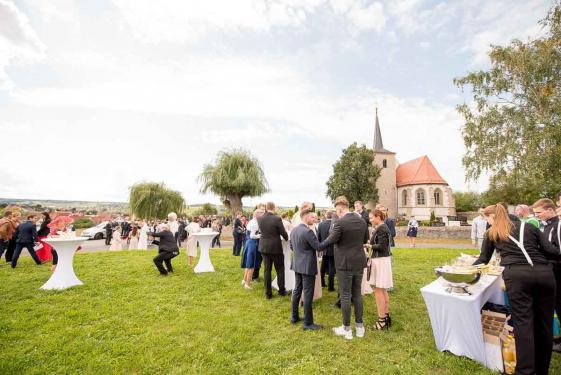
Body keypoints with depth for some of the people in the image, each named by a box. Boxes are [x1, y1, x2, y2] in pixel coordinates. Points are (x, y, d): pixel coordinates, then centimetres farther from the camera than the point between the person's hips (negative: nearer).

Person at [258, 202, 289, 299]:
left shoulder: (260, 219, -5)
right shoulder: (277, 219, -18)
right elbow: (283, 233, -10)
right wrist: (287, 238, 11)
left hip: (264, 247, 4)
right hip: (276, 247, -4)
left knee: (267, 270, 12)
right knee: (280, 269, 13)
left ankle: (268, 293, 19)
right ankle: (281, 290, 24)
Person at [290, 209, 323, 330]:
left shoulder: (293, 230, 5)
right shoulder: (308, 231, -22)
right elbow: (319, 247, -17)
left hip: (297, 265, 9)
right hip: (308, 266, -8)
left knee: (297, 290, 18)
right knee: (308, 294, 1)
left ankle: (294, 317, 29)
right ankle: (308, 323, 11)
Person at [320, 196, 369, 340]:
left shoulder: (340, 223, -18)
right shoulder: (362, 221, 2)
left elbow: (331, 240, -13)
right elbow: (365, 239, 14)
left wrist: (319, 247, 3)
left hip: (345, 263, -6)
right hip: (359, 262, 6)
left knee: (345, 296, 6)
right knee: (357, 294, 17)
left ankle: (347, 329, 18)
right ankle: (359, 327, 27)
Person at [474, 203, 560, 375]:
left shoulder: (491, 233, 15)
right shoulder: (529, 226, 21)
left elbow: (484, 259, 21)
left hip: (517, 274, -4)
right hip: (544, 273, 4)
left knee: (523, 322, -1)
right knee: (544, 322, 14)